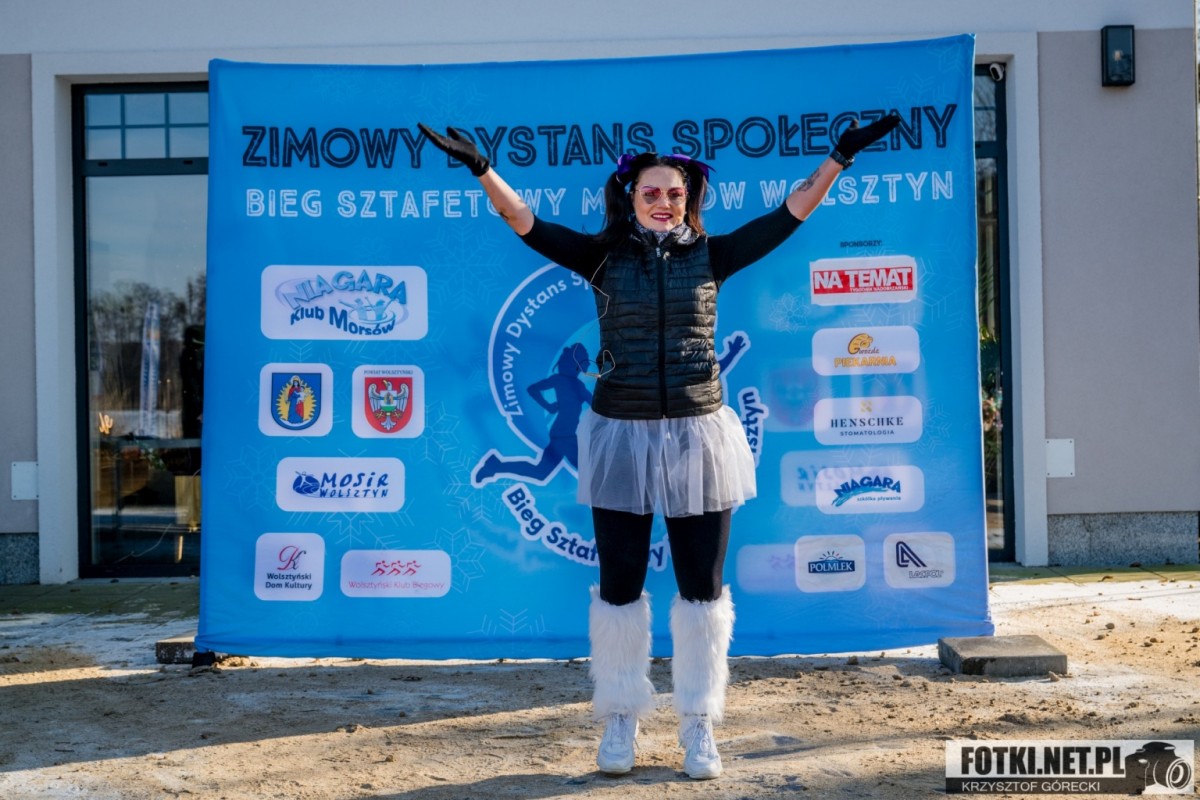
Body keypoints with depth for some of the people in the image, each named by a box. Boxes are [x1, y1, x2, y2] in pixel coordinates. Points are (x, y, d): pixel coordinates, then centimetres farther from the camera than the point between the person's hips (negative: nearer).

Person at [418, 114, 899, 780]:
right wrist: (482, 169, -16)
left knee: (702, 588, 6)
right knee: (618, 585, 7)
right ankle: (620, 719, 23)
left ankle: (698, 725, 21)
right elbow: (524, 221, -4)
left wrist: (839, 157, -1)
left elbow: (790, 213, 4)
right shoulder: (603, 256, 2)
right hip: (620, 437, 0)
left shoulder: (710, 256, 4)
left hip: (698, 438, 1)